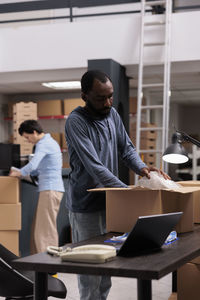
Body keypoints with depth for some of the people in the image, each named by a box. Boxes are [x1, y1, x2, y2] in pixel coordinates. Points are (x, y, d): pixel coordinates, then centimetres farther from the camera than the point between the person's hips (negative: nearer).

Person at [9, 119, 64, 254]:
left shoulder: (43, 143, -11)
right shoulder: (50, 141, 21)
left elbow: (32, 165, -24)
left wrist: (19, 173, -7)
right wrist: (22, 172, 16)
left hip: (50, 189, -10)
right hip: (52, 188, 10)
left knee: (46, 228, -9)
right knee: (38, 227, 12)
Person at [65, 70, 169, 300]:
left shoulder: (112, 114, 5)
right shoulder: (76, 122, -19)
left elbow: (126, 148, 11)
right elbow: (94, 167, -26)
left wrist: (141, 167, -11)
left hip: (109, 201, 7)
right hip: (86, 205, -7)